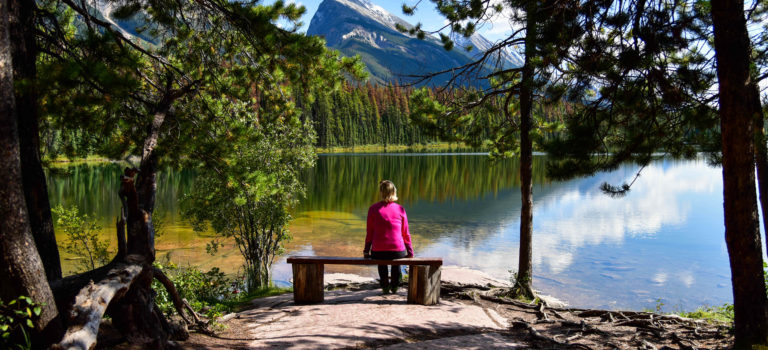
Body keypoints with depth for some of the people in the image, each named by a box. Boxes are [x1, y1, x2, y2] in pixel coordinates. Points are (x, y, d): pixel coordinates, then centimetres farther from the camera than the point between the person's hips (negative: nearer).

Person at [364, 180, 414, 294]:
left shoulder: (373, 209, -4)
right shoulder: (400, 209, -1)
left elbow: (369, 232, 1)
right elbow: (405, 234, 3)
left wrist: (366, 251, 13)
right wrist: (410, 252, 15)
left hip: (378, 252, 0)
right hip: (398, 251, 1)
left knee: (381, 257, 36)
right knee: (397, 258, 37)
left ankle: (385, 286, 38)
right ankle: (394, 286, 38)